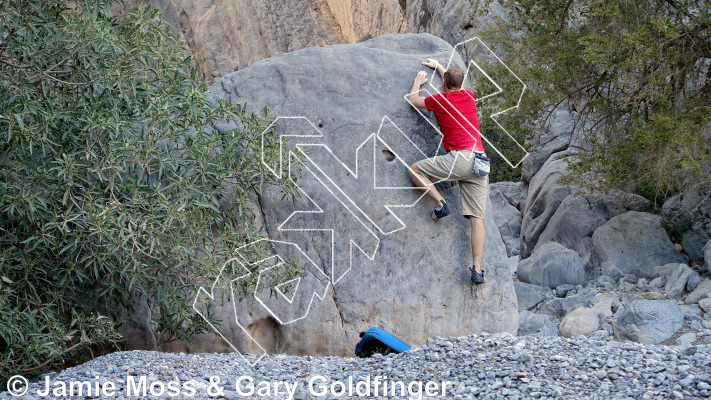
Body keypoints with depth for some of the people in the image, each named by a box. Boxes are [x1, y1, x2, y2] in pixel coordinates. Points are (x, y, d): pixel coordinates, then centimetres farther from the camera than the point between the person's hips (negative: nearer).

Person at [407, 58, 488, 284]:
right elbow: (455, 84, 45)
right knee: (477, 218, 1)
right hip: (480, 161, 6)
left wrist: (418, 82, 42)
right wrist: (439, 66, 56)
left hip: (460, 157, -6)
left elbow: (413, 100, 24)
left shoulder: (439, 100, 5)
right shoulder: (469, 97, 19)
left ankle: (440, 204, -4)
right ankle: (477, 269, -6)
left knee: (414, 170, 12)